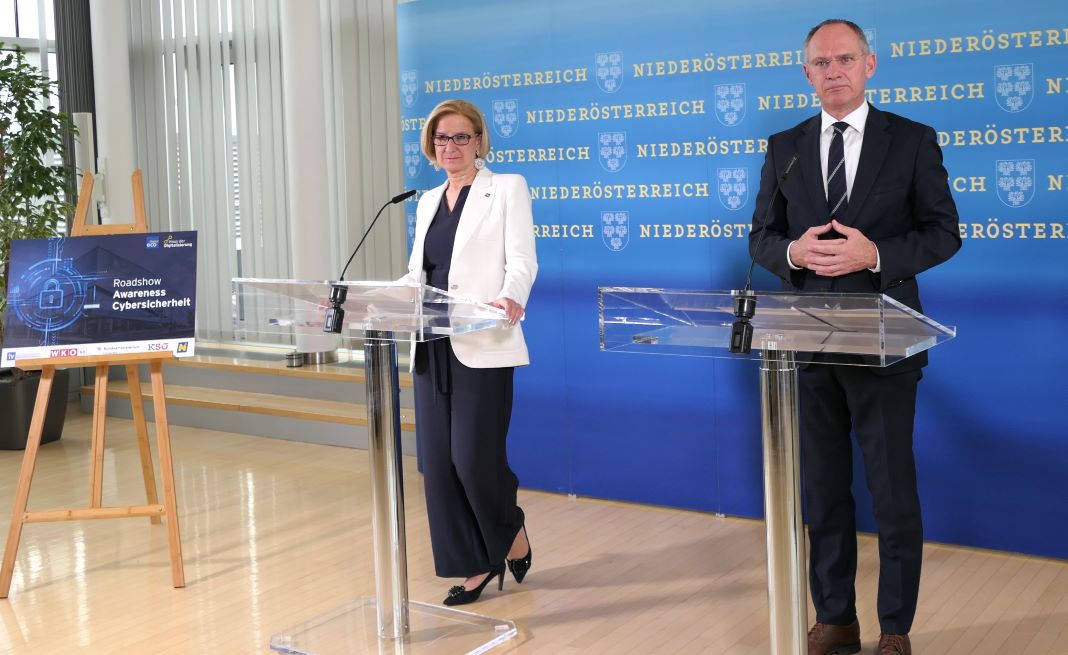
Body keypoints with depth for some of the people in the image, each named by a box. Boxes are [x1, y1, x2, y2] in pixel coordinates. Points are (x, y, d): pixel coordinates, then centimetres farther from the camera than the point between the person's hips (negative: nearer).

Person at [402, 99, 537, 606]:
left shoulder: (507, 188, 1)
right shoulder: (428, 202, 19)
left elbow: (522, 261, -10)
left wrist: (509, 297, -30)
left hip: (482, 347, -6)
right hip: (432, 349, 6)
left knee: (475, 458, -9)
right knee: (438, 463, 4)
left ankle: (512, 533, 21)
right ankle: (476, 565, 16)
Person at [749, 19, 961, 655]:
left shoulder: (913, 140, 1)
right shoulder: (784, 147, 8)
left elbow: (944, 232, -1)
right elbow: (761, 238, 9)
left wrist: (875, 255, -18)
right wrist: (793, 252, -14)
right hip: (808, 342, 3)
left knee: (894, 490, 4)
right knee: (824, 490, 11)